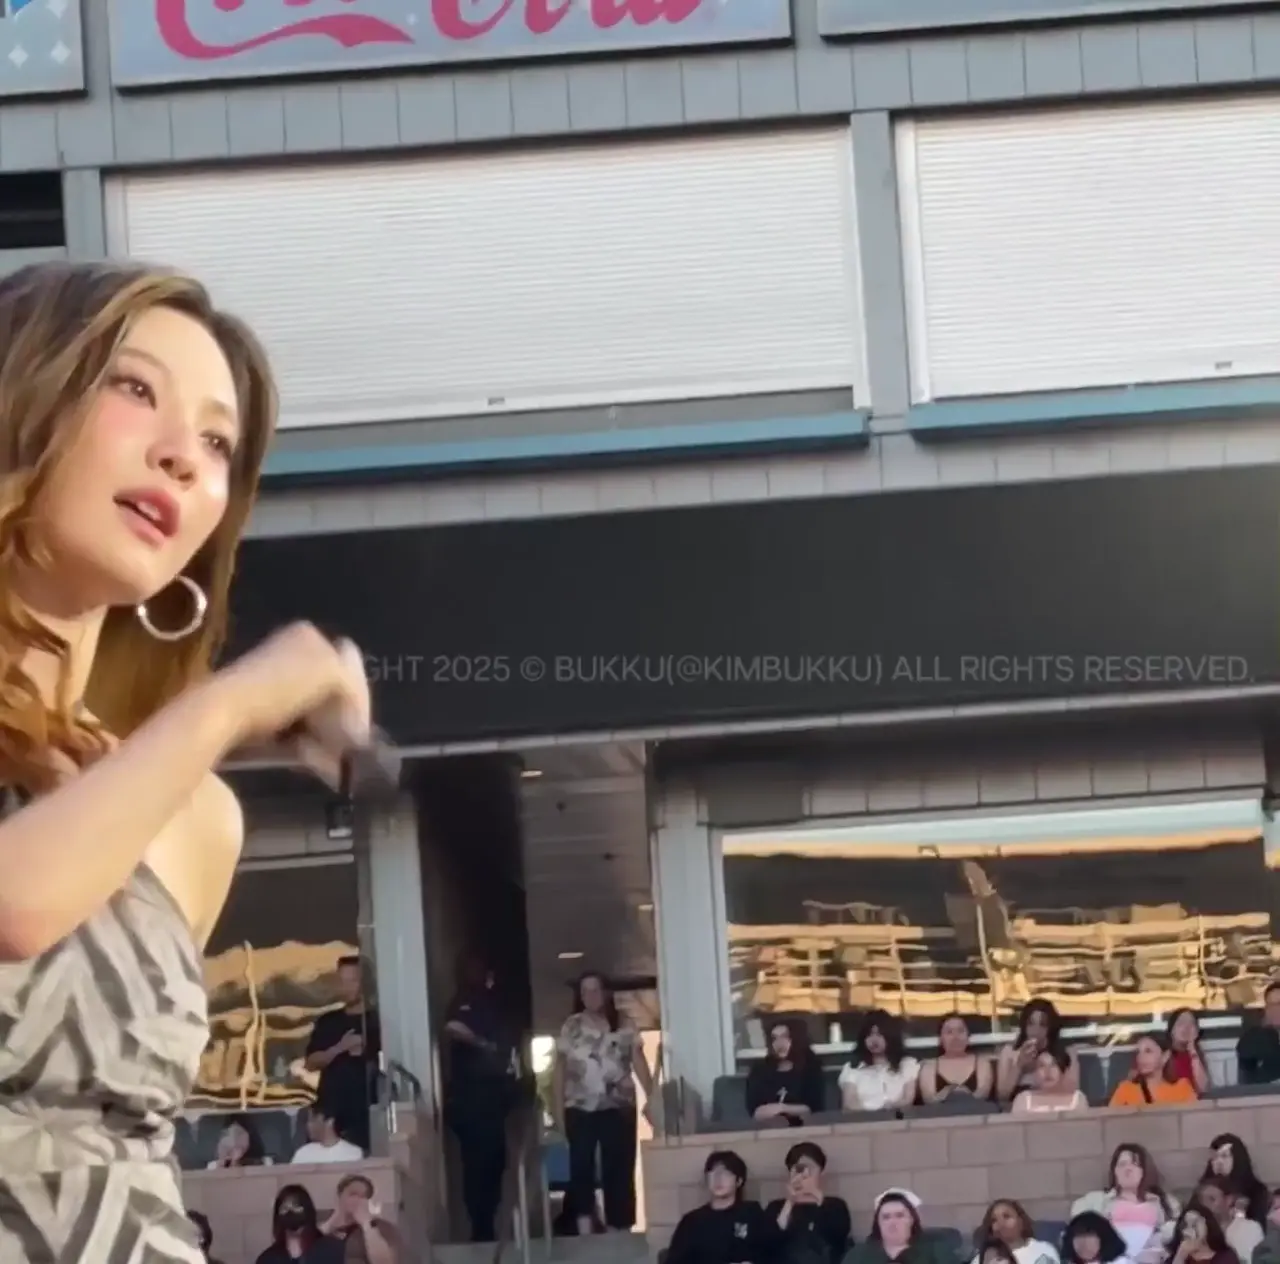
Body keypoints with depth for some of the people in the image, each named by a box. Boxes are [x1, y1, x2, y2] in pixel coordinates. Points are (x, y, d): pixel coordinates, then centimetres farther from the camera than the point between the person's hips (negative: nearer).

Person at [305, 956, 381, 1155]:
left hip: (367, 1111, -3)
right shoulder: (327, 1022, 12)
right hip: (332, 1111, 3)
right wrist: (340, 1048, -10)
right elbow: (311, 1063, 5)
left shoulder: (378, 1020, 3)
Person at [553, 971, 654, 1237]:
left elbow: (640, 1065, 1)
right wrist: (558, 1110, 1)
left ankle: (617, 1232, 6)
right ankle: (585, 1231, -11)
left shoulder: (623, 1027, 5)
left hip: (618, 1109, 0)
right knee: (581, 1167, -10)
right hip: (580, 1109, 0)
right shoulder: (570, 1027, 6)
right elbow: (560, 1071, 6)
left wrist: (653, 1100, -9)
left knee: (618, 1169, -1)